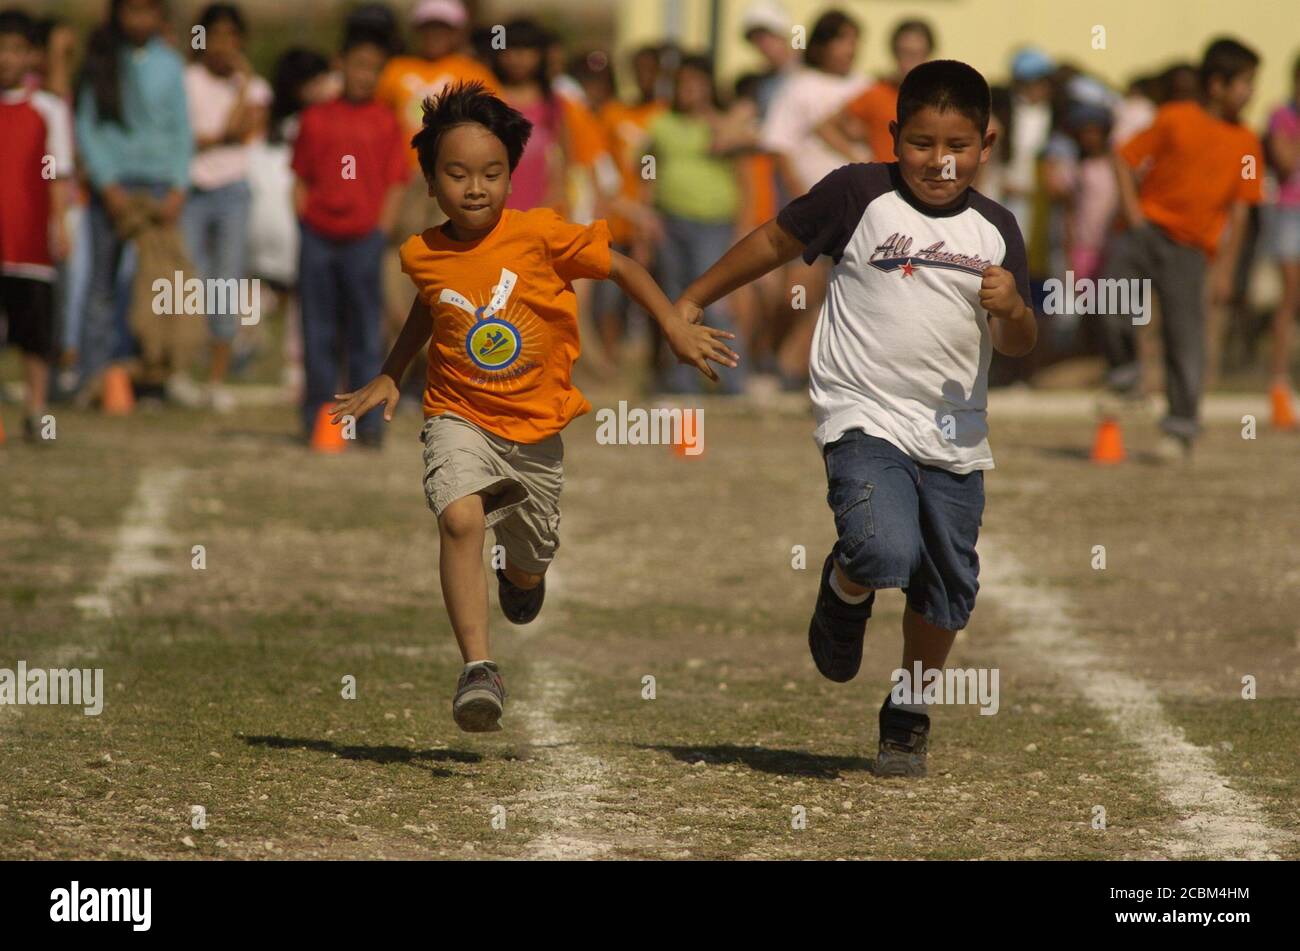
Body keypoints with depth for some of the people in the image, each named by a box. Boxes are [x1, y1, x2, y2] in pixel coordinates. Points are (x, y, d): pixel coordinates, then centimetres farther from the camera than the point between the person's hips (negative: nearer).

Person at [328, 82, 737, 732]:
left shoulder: (538, 234, -15)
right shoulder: (422, 255, -6)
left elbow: (619, 267, -2)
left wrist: (675, 327, -5)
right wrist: (390, 376, 19)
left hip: (535, 428, 1)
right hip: (460, 417, 0)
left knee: (530, 567, 15)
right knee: (460, 518, -30)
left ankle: (520, 576, 56)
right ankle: (478, 669, -29)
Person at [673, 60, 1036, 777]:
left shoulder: (994, 230, 6)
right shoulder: (859, 194, -5)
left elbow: (1018, 344, 10)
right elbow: (776, 241, 7)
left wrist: (1012, 309, -13)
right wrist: (695, 300, 11)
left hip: (954, 439, 4)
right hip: (865, 421, -4)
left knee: (946, 594, 8)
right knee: (886, 554, -27)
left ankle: (908, 717, 32)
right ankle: (844, 591, 10)